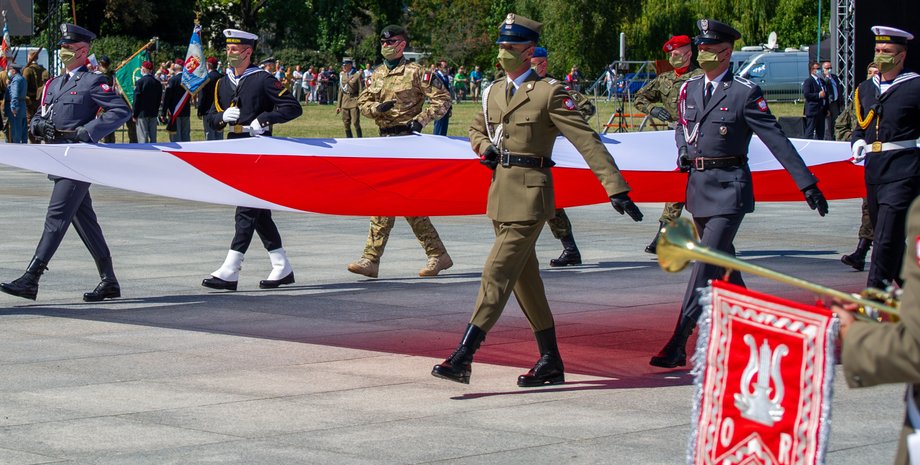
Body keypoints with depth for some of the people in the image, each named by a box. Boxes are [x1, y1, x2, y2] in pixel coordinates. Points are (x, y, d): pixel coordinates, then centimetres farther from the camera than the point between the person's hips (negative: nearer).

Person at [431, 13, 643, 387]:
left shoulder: (549, 92, -9)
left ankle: (463, 358, -14)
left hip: (530, 195, -8)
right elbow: (476, 128, 30)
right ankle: (551, 362, 21)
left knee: (497, 274, -12)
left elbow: (587, 141, -13)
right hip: (501, 194, 8)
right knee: (525, 278, 12)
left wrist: (616, 188, -19)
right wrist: (484, 147, 5)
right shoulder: (494, 92, 12)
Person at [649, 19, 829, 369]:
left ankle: (678, 345, -17)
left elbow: (776, 140, -11)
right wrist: (683, 152, 4)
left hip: (729, 186, -7)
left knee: (707, 264, -13)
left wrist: (808, 184, -13)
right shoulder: (689, 89, 9)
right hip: (698, 185, 7)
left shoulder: (745, 92, -9)